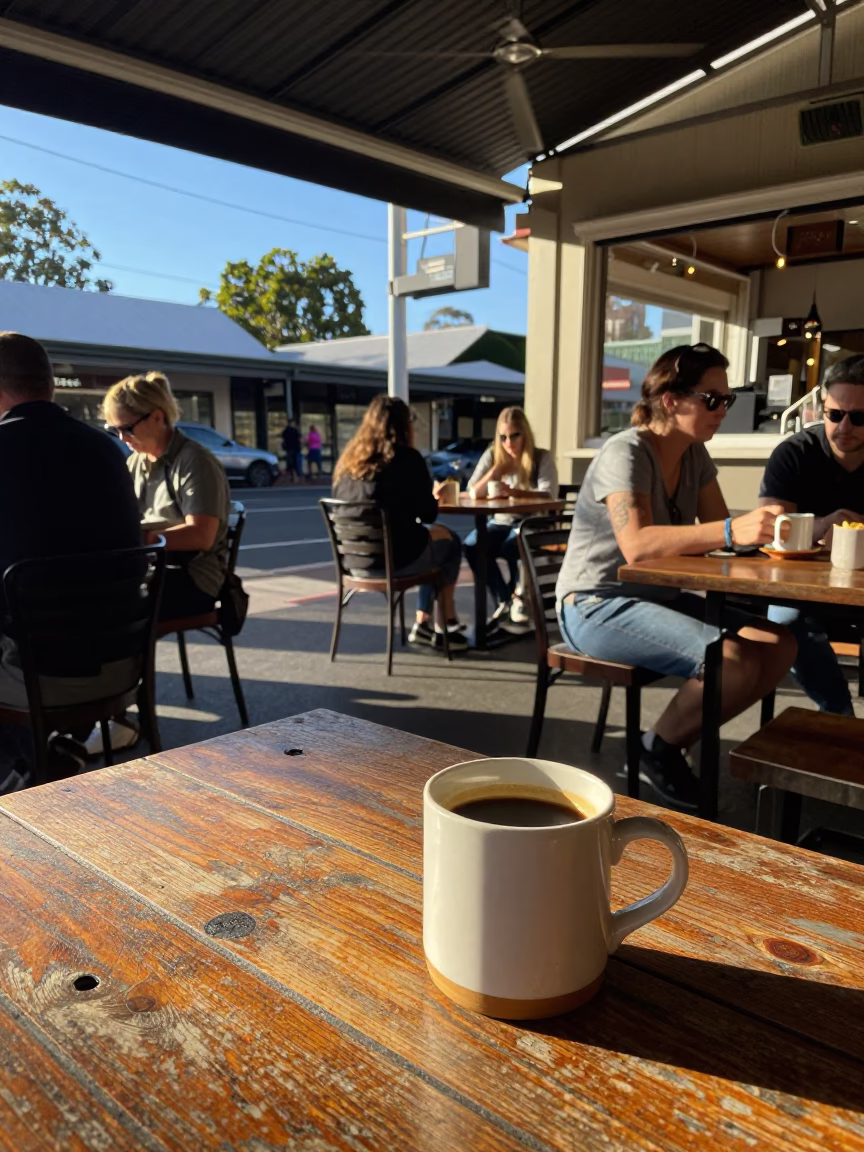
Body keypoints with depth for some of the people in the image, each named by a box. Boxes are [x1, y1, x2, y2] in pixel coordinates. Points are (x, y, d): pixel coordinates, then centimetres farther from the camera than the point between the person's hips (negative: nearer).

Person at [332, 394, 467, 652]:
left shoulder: (348, 459, 5)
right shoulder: (407, 458, -11)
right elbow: (427, 514, -7)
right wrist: (432, 497, 16)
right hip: (395, 557, -6)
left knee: (434, 536, 30)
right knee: (449, 542, 25)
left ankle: (424, 623, 30)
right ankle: (443, 627, 34)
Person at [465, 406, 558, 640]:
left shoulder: (542, 457, -3)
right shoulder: (492, 455, 6)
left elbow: (549, 496, -18)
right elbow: (473, 493, -1)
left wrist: (514, 492, -34)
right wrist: (496, 470, -16)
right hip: (500, 522, 4)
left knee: (510, 546, -35)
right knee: (472, 546, -26)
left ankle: (506, 605, -12)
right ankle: (510, 603, -14)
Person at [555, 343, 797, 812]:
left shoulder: (695, 455, 8)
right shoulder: (625, 453, -17)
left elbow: (717, 527, 3)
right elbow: (637, 545, -32)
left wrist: (758, 528, -19)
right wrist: (732, 530, -40)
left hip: (658, 598, 9)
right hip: (597, 607, -8)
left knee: (779, 645, -6)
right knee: (736, 662, -26)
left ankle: (678, 741, 6)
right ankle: (658, 749, 0)